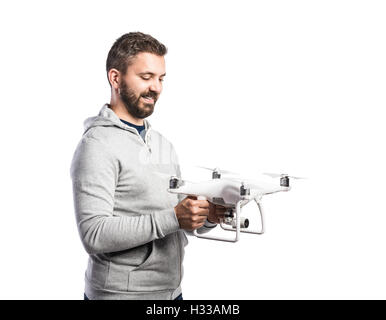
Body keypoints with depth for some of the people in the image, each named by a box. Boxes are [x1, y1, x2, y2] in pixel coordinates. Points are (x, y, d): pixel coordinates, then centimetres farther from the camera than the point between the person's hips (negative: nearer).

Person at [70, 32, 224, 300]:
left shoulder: (163, 144, 11)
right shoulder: (97, 145, -15)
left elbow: (182, 221, 13)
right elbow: (94, 235, -23)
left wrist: (208, 217, -8)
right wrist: (173, 218, -27)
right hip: (120, 292, -7)